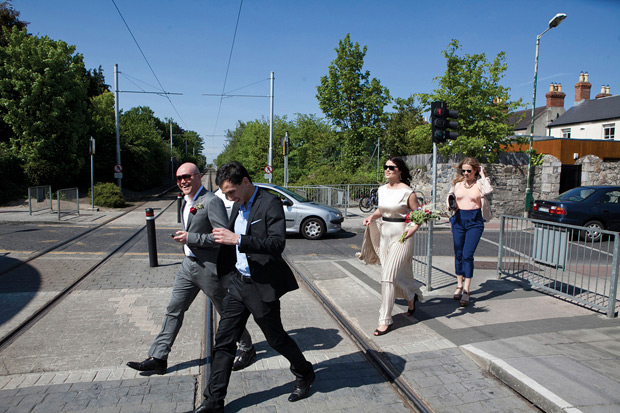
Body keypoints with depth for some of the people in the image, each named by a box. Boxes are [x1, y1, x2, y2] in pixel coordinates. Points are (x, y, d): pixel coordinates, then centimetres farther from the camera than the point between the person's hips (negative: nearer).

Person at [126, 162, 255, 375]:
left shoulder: (212, 201, -19)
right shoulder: (186, 202, 11)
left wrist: (191, 238, -25)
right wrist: (184, 237, 8)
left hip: (209, 268, -8)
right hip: (188, 264, 8)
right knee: (174, 310, 10)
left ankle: (247, 348, 28)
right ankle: (158, 358, 21)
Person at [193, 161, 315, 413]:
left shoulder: (270, 204, -16)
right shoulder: (238, 206, 9)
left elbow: (278, 243, -27)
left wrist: (238, 239, -32)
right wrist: (224, 273, 23)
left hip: (262, 287, -7)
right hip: (239, 283, 7)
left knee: (276, 338, 10)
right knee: (223, 342, 8)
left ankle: (304, 374, 37)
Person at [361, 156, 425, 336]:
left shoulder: (407, 192, -10)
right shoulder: (382, 189, 8)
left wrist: (413, 228, -23)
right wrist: (372, 217, 3)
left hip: (401, 236, -7)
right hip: (385, 234, 7)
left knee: (388, 276, -11)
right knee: (395, 275, 13)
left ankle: (385, 320, -1)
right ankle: (411, 296, 45)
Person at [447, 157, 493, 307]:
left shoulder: (479, 182, -2)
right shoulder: (457, 183, 7)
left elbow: (488, 190, -22)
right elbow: (450, 195, 20)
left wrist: (482, 175, -11)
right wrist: (451, 204, -2)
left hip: (475, 221, -3)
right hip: (459, 219, 4)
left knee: (468, 255, -9)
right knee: (458, 254, 9)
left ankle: (466, 291, -4)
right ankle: (459, 286, 25)